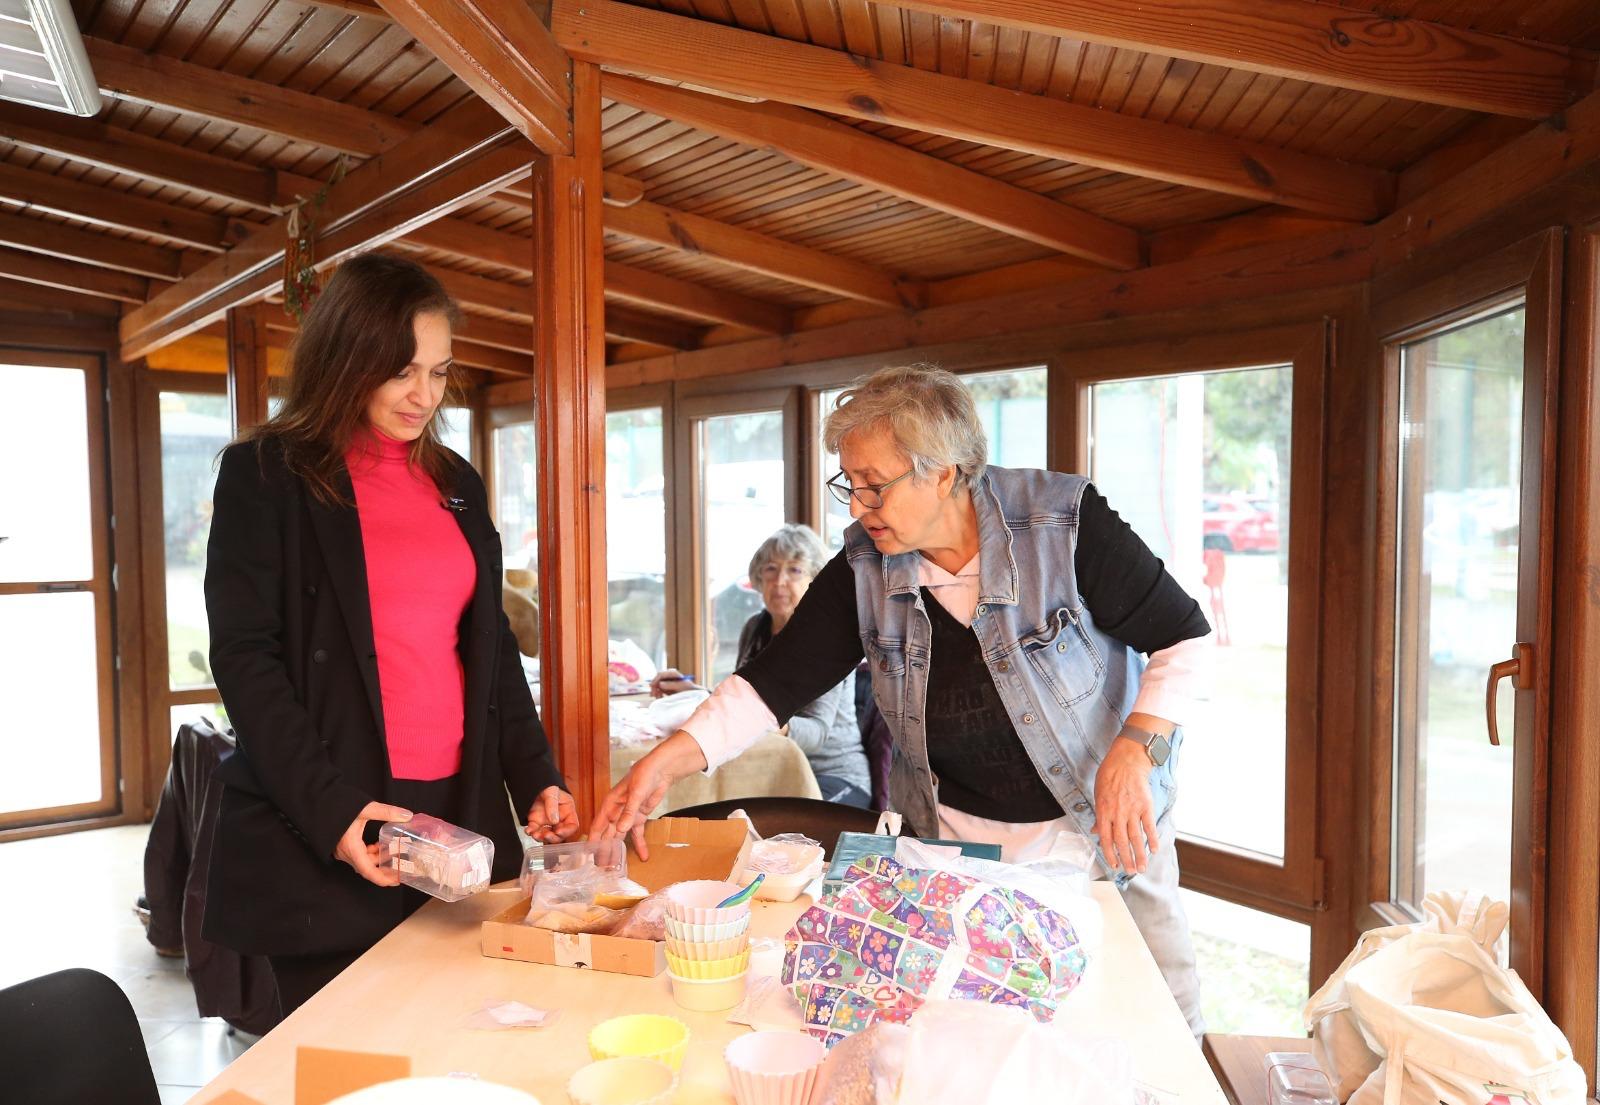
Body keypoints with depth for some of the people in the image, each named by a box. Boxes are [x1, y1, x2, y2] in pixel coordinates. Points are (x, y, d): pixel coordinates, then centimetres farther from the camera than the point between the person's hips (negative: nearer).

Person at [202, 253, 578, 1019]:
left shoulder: (455, 483, 14)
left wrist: (534, 777, 4)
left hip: (460, 815, 5)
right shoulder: (267, 475, -1)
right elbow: (245, 656, -8)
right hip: (321, 839, -4)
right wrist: (329, 809, -18)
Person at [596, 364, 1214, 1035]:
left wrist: (1134, 753, -25)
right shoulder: (864, 568, -8)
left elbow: (1185, 639, -12)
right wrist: (669, 760, -20)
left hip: (1105, 827, -2)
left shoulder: (1067, 525, -19)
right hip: (957, 837, 2)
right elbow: (778, 677, -8)